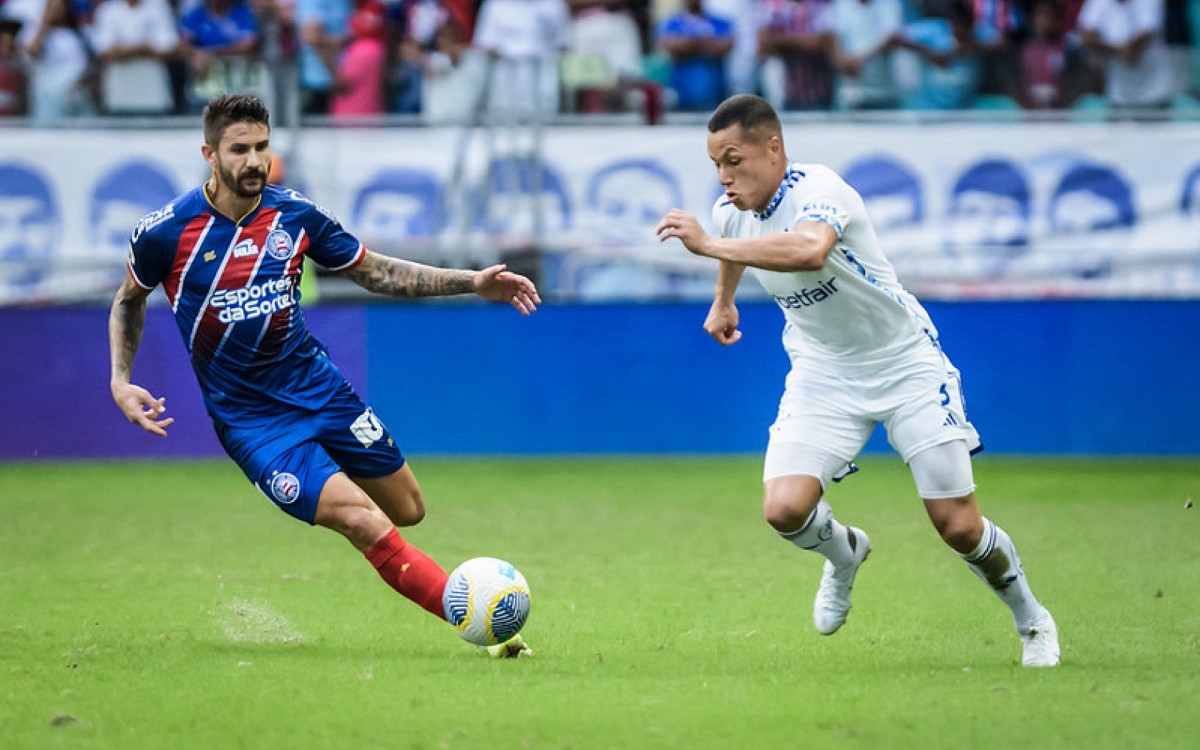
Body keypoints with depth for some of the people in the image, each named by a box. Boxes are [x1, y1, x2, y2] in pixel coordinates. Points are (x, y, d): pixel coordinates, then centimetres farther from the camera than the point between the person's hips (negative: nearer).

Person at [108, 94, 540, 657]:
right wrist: (120, 383, -3)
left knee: (407, 510, 8)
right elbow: (129, 299, 9)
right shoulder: (165, 232, -12)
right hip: (248, 417, -4)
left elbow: (374, 272, 8)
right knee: (368, 527, -19)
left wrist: (474, 283, -1)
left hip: (316, 386, 4)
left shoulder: (295, 214, -4)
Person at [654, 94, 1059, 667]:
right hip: (822, 372, 5)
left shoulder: (817, 189, -29)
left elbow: (809, 250, -53)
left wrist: (709, 245, -53)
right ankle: (844, 553, 19)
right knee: (785, 509, -17)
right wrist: (723, 299, 39)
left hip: (905, 363, -5)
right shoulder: (731, 211, -6)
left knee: (959, 528, -6)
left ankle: (1031, 621, 23)